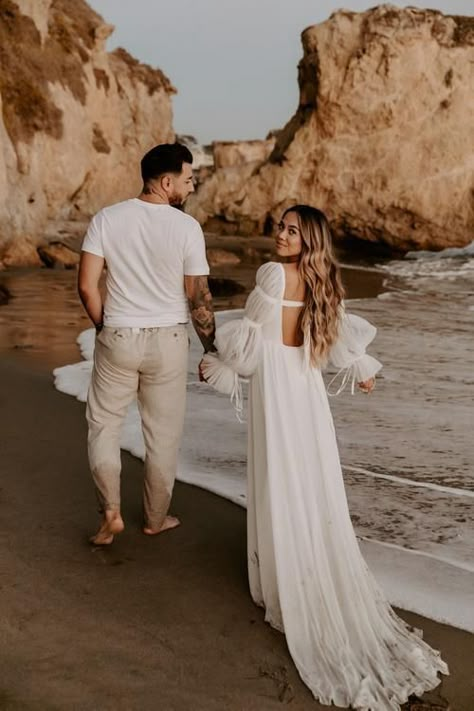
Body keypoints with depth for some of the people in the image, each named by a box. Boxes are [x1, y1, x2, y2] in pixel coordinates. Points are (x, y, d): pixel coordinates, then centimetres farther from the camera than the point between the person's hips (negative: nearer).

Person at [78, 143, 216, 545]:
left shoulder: (106, 219, -5)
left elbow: (87, 286, -6)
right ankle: (156, 518, 26)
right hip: (167, 341, -1)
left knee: (104, 424, 17)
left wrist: (105, 327, 10)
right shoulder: (186, 227, -11)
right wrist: (210, 346, 5)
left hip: (117, 338, 1)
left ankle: (111, 512, 11)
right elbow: (198, 297, -8)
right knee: (163, 433, 13)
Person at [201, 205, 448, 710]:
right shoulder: (323, 280, 5)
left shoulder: (273, 274, -16)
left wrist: (217, 363, 5)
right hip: (308, 384, 6)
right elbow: (340, 334, 16)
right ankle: (323, 578, 25)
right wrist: (361, 369, 32)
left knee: (280, 483, 2)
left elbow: (251, 334, -11)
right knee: (315, 484, 13)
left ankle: (287, 582, 11)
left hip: (274, 382, -6)